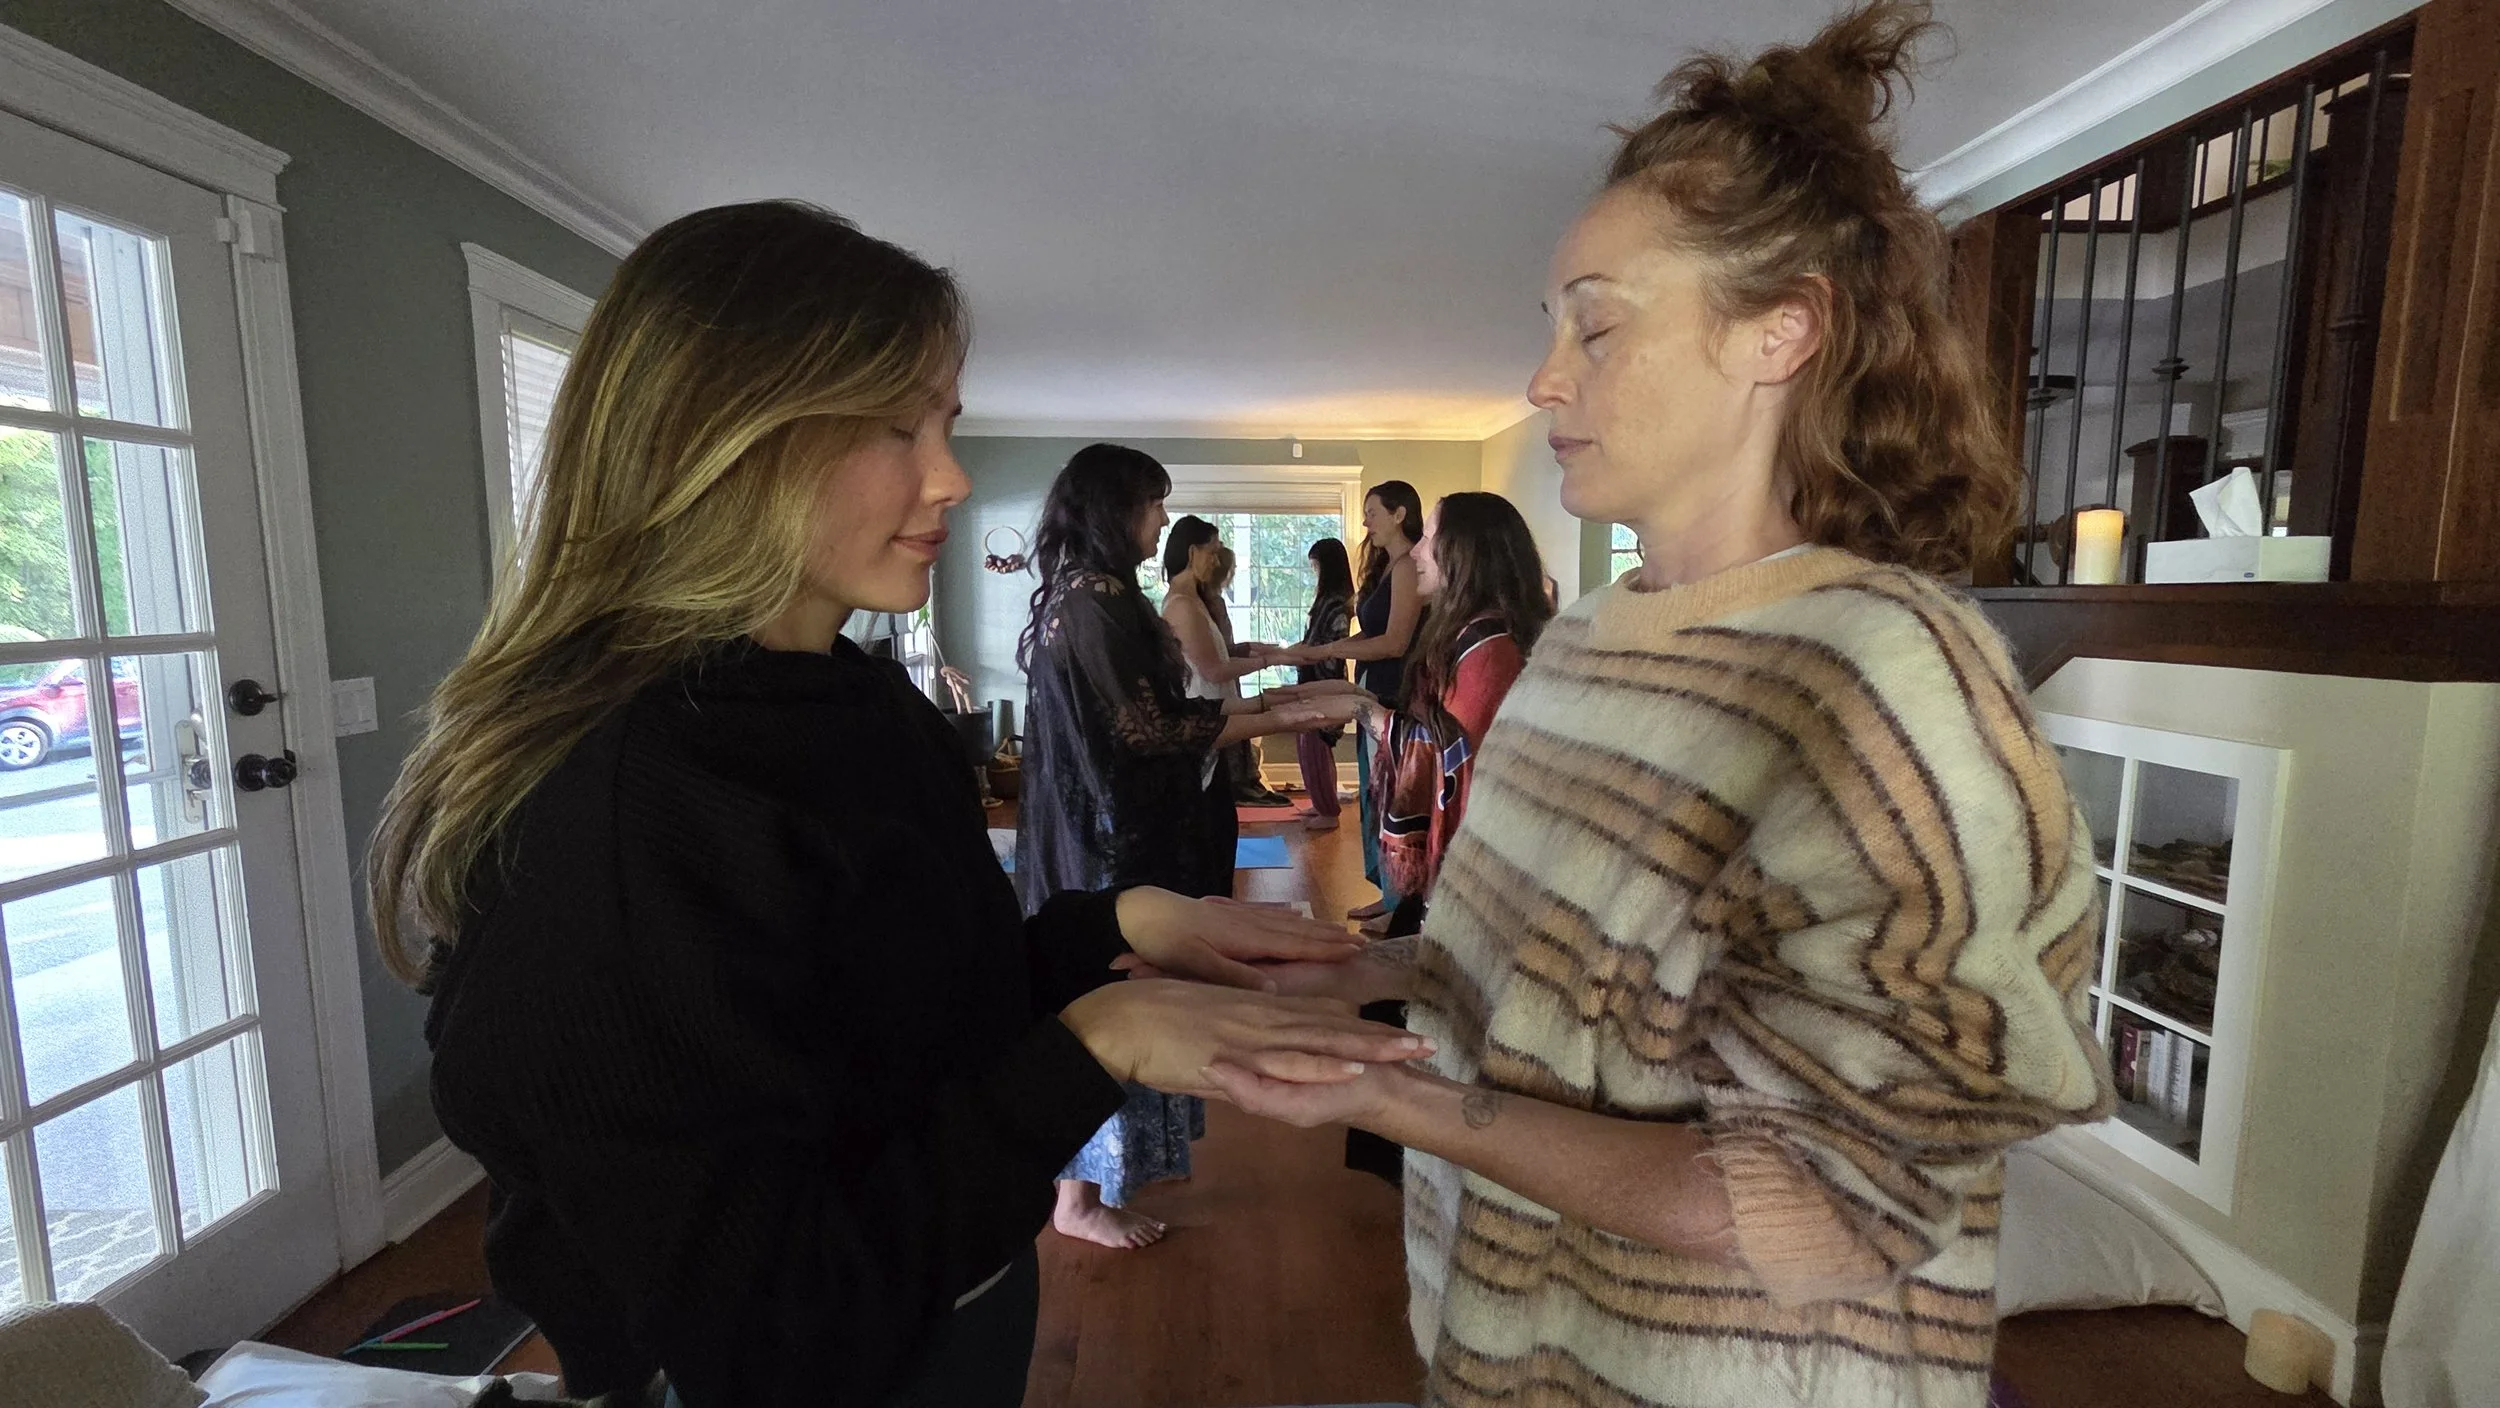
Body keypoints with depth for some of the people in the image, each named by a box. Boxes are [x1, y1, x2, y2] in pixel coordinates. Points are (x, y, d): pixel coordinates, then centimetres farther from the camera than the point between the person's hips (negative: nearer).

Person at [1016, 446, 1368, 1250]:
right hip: (1112, 841, -10)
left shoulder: (1082, 595, 12)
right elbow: (1146, 730, -21)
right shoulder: (1097, 601, -19)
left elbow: (1148, 709, 12)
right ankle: (1082, 1200, 20)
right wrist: (1278, 719, -17)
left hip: (1103, 829, 10)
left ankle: (1096, 1170, 35)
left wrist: (1258, 702, 12)